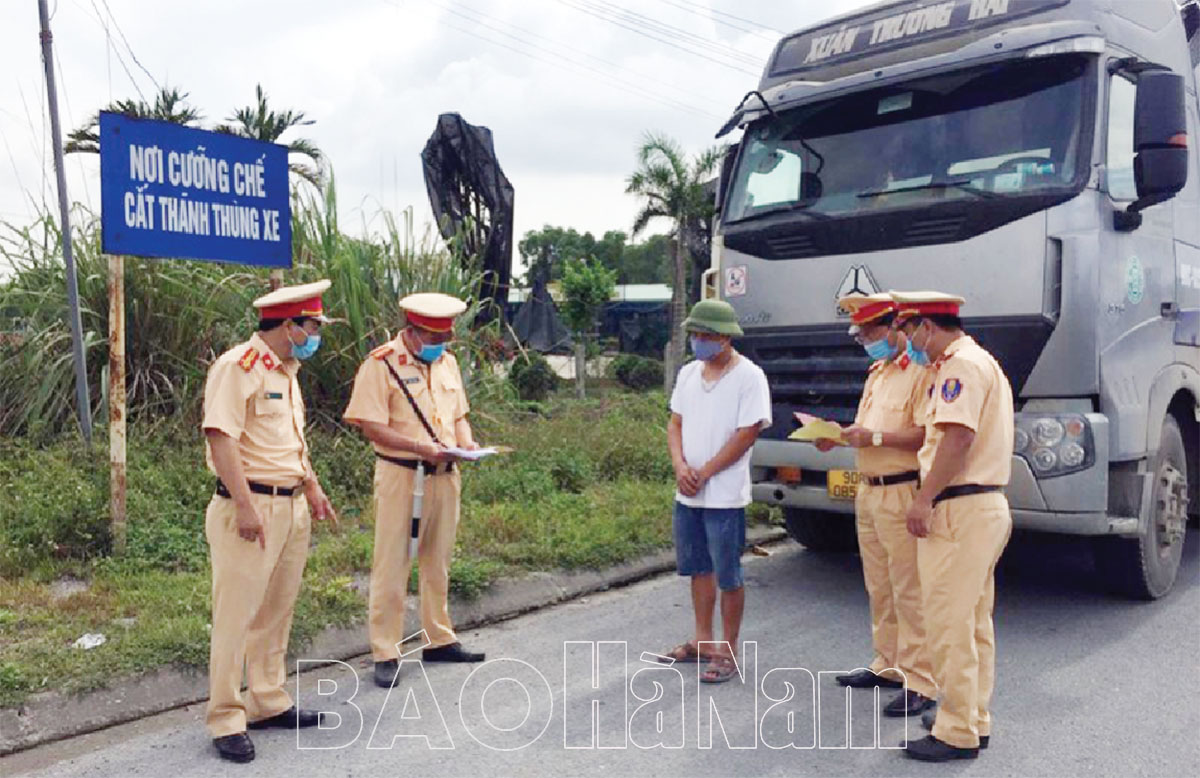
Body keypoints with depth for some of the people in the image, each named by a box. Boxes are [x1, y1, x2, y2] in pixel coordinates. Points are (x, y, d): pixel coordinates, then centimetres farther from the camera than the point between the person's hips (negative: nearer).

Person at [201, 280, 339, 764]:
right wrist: (245, 506, -25)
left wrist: (312, 486, 22)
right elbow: (220, 438, -21)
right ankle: (226, 721, 9)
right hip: (250, 508, -9)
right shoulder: (238, 367, -13)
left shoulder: (286, 371, 17)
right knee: (236, 616, -2)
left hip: (292, 507, 9)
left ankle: (268, 702, 28)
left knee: (276, 612, 16)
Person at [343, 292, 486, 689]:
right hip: (400, 476, -6)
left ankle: (439, 640, 29)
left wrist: (467, 442, -2)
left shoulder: (447, 362, 12)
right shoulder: (381, 365, -10)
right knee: (391, 564, -1)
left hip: (444, 476, 6)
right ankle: (385, 653, 10)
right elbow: (372, 427, -15)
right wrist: (422, 448, -23)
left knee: (437, 562, 16)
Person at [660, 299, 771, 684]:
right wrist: (680, 466, -6)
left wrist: (704, 473, -14)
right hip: (687, 493, 7)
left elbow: (747, 434, -15)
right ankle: (703, 640, 31)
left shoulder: (749, 376, -11)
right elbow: (675, 423, 11)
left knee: (728, 576, 2)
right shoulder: (688, 373, 9)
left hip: (725, 495, -6)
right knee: (699, 568, 17)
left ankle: (729, 651, 15)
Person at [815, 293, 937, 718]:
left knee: (909, 591, -4)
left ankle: (920, 682, 4)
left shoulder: (921, 372, -12)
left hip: (903, 494, -9)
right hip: (869, 491, 9)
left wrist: (874, 437, -24)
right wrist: (840, 436, 8)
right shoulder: (877, 372, 19)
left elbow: (927, 435, -21)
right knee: (879, 588, 17)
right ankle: (888, 664, 29)